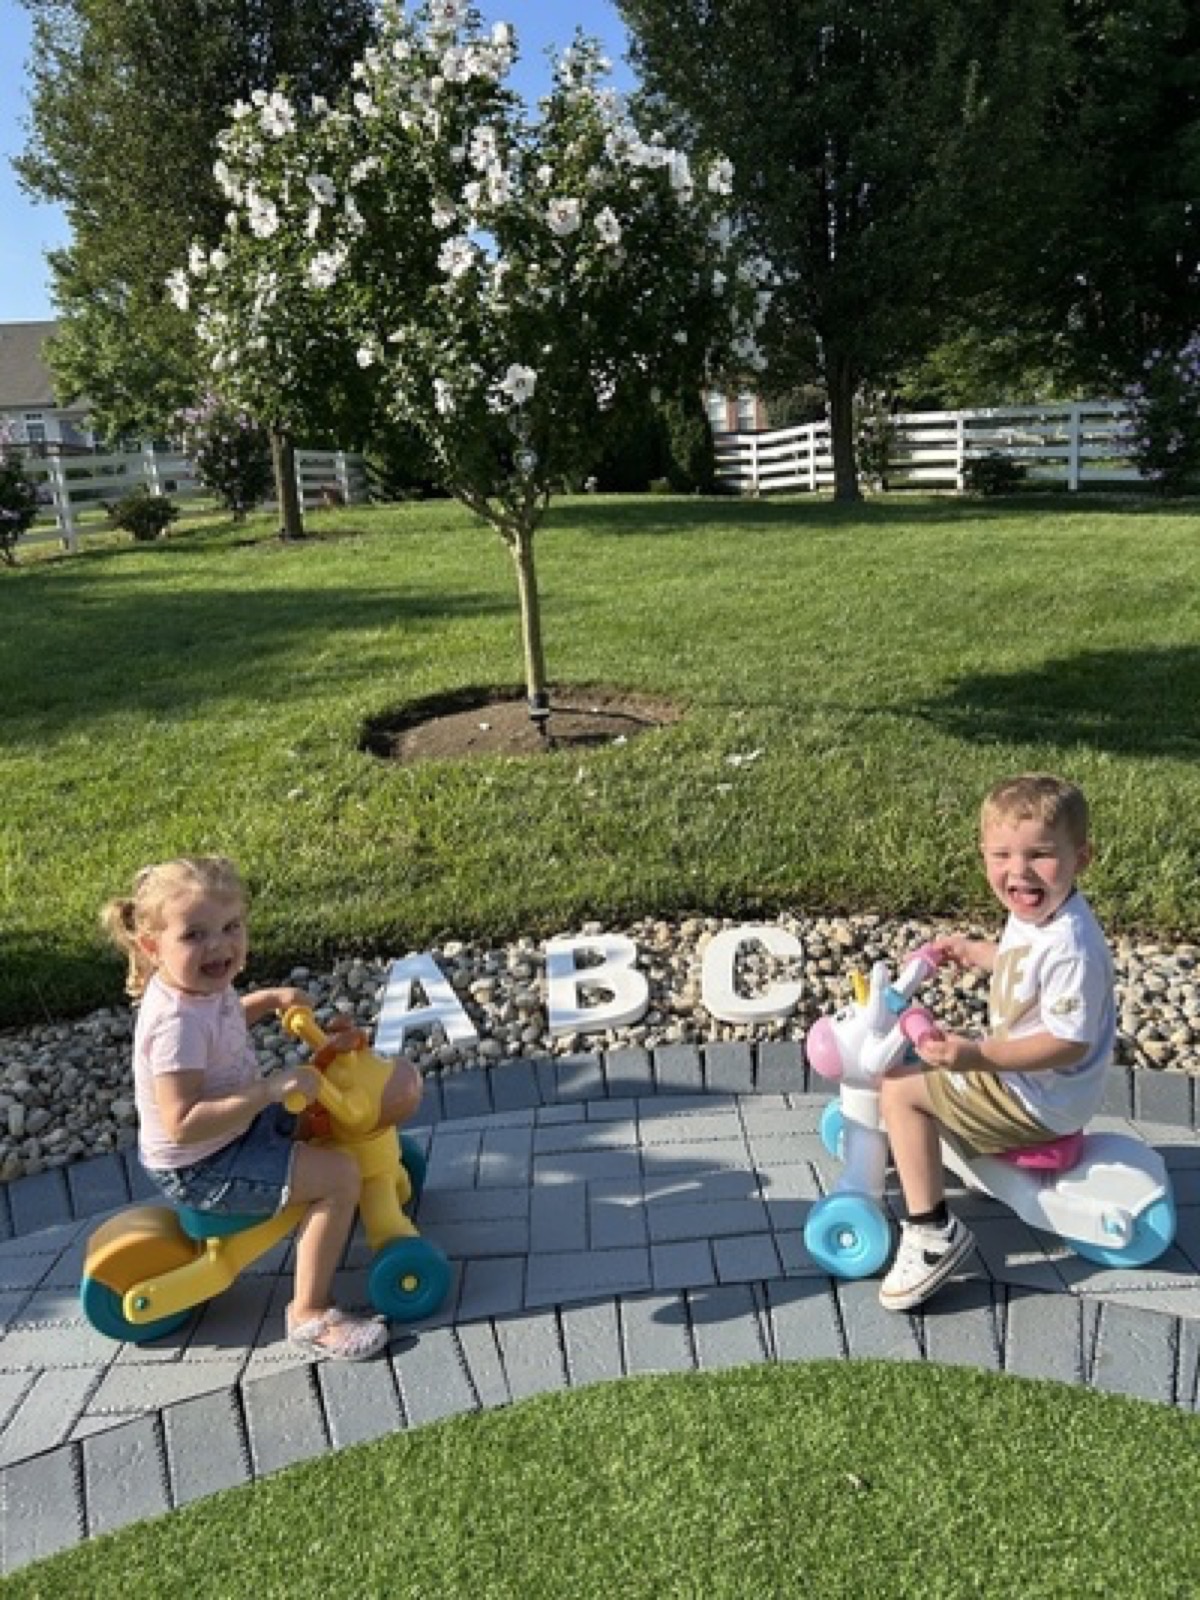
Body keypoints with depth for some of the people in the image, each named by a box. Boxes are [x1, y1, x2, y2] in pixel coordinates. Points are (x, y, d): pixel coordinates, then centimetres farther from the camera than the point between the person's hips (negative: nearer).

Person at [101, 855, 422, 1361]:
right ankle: (309, 1314, -8)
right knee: (339, 1173, -19)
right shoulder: (177, 1023, -33)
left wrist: (271, 998, 4)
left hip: (233, 1127, 9)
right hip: (198, 1167, -9)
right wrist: (270, 1090, -41)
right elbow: (183, 1123, -37)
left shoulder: (200, 984, -6)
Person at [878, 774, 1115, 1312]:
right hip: (1013, 1068, 10)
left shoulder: (1070, 948, -32)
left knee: (899, 1088, -12)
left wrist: (977, 1054, -37)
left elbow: (1069, 1042, -32)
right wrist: (974, 951, 20)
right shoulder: (1034, 913, -2)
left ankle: (932, 1231, -8)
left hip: (1040, 1100, -10)